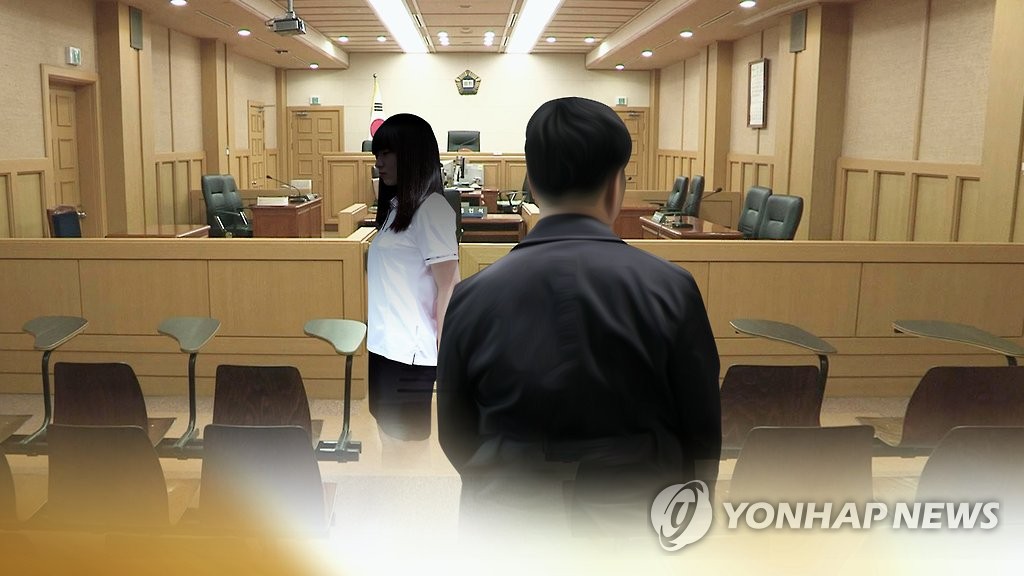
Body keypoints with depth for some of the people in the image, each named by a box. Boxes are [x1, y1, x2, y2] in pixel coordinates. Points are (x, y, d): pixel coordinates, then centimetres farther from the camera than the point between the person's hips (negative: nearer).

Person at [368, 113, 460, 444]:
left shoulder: (431, 208, -13)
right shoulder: (396, 205, 12)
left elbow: (449, 287, -16)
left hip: (409, 353, -8)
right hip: (384, 345, 8)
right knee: (389, 440, 17)